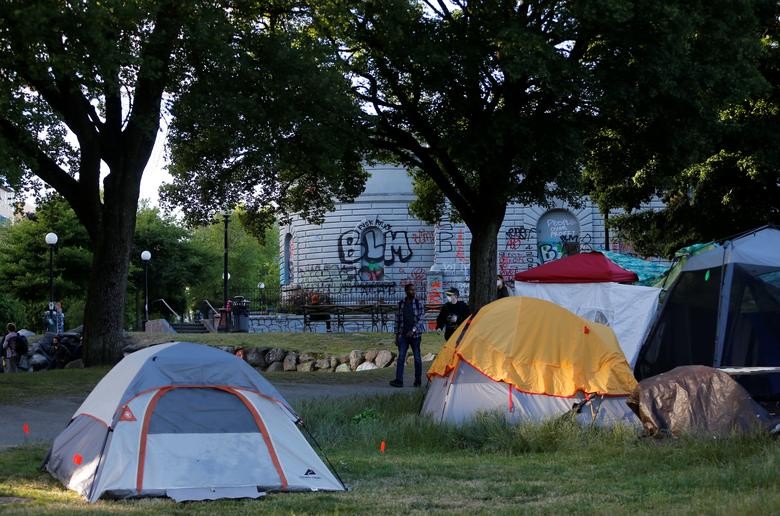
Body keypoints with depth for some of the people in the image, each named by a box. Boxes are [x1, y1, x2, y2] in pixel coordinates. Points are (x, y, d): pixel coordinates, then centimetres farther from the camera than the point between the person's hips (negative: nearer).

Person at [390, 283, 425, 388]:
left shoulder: (418, 304, -3)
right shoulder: (400, 304, 5)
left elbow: (421, 319, -6)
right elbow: (397, 320, 11)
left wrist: (413, 330, -17)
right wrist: (397, 335, 8)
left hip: (415, 335, -2)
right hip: (403, 335, 2)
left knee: (417, 358, 4)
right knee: (401, 357, -6)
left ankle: (418, 380, 13)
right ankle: (399, 380, -9)